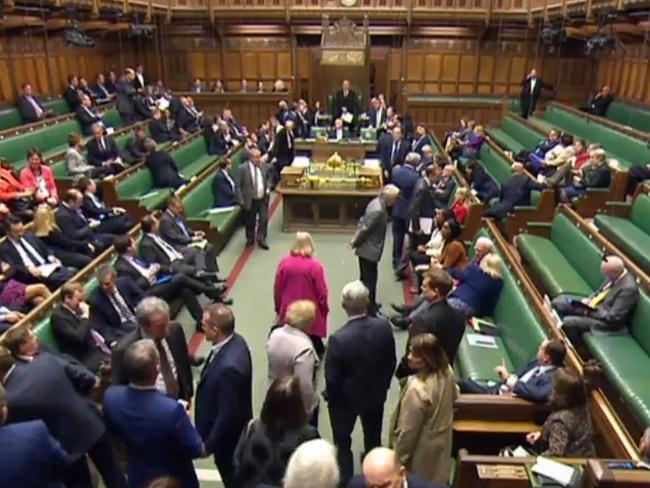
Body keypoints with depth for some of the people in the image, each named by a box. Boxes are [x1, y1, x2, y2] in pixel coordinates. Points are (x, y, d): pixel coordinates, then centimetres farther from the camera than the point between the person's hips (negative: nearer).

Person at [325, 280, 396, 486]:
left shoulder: (338, 338, -33)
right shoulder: (384, 327, -21)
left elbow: (331, 378, -21)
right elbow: (391, 363, -6)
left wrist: (331, 398, 0)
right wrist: (383, 386, 12)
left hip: (345, 399, -4)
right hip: (375, 395, 5)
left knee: (343, 443, 20)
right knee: (374, 440, 27)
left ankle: (345, 481, 36)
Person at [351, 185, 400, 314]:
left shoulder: (376, 202, 3)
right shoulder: (378, 210, -28)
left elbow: (363, 221, 10)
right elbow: (365, 229, -25)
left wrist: (355, 239, 10)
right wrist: (356, 243, -10)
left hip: (368, 249, 10)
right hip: (369, 250, -10)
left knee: (367, 278, 22)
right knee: (369, 280, 3)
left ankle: (369, 304, 38)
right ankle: (369, 308, 14)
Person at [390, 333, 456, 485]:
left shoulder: (417, 389, -40)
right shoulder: (446, 370, -16)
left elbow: (408, 430, -27)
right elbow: (453, 397, 7)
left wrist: (398, 457, -12)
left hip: (422, 448, -7)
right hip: (441, 438, 7)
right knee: (435, 476, 29)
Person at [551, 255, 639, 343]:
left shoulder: (628, 288, -28)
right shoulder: (614, 276, -4)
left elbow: (613, 317, -26)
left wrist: (588, 311, -21)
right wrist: (589, 299, -4)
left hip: (606, 320, -9)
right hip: (595, 306, 9)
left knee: (568, 322, -25)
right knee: (558, 302, 4)